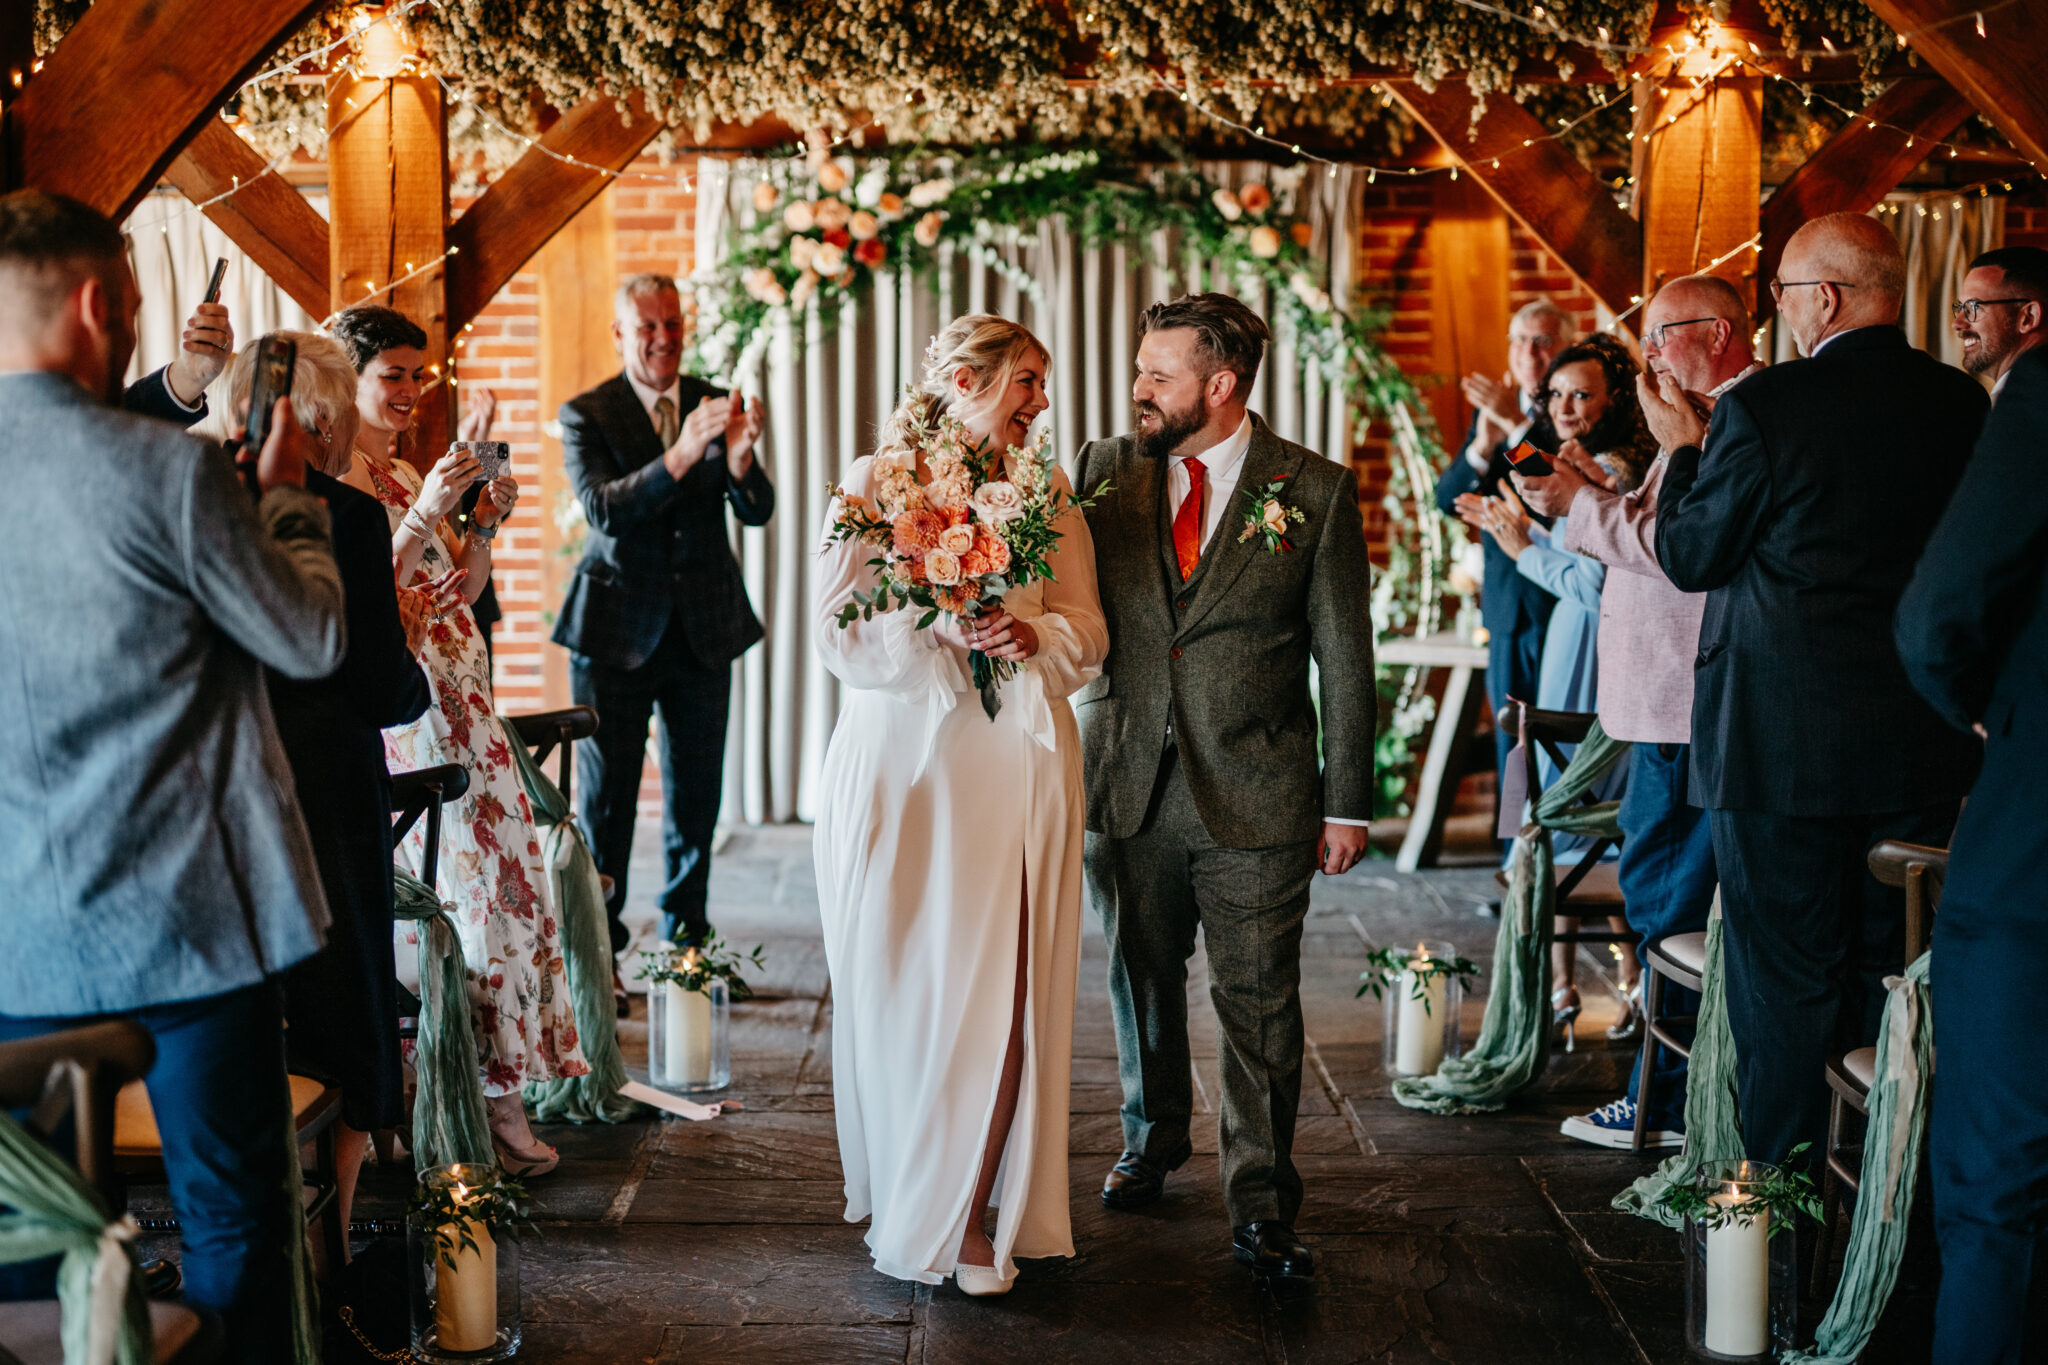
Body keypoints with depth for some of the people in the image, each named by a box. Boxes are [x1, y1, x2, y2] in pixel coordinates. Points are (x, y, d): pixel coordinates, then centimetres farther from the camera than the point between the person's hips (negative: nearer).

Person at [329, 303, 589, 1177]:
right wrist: (425, 513, -21)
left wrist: (487, 521, 4)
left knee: (495, 869, 4)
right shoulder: (331, 479, -8)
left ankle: (498, 1086, 10)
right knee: (450, 885, -10)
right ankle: (482, 1099, -4)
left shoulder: (408, 475, 18)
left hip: (457, 698, 9)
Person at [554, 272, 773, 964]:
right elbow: (603, 509, -21)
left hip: (705, 626, 3)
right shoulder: (585, 415, -6)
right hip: (618, 629, -3)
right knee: (606, 795, 5)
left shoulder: (716, 404, 3)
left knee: (697, 791, 12)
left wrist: (740, 456, -28)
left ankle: (686, 930, 26)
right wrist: (679, 457, -35)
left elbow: (757, 511, -5)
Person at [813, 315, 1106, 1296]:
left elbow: (1087, 629, 8)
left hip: (1015, 762, 3)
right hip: (903, 759, -2)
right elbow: (837, 629, -4)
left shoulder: (1045, 490, 11)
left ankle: (969, 1211, 10)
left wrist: (1030, 634, -12)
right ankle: (901, 1194, 15)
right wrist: (936, 629, -17)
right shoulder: (876, 481, 2)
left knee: (1002, 985, 0)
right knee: (902, 979, 2)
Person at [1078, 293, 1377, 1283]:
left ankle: (1261, 1207, 11)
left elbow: (1344, 661, 0)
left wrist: (1347, 802, -1)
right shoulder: (1105, 471, 5)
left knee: (1258, 1003, 1)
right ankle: (1153, 1141, 38)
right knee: (1141, 977, 16)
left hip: (1253, 791, -3)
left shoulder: (1315, 492, -3)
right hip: (1128, 783, 3)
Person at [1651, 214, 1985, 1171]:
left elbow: (1690, 557, -5)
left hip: (1781, 744, -5)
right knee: (1895, 979, 14)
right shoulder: (1963, 403, 4)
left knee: (1785, 985, 3)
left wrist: (1683, 451, 10)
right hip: (1925, 749, 5)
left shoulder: (1762, 407, -14)